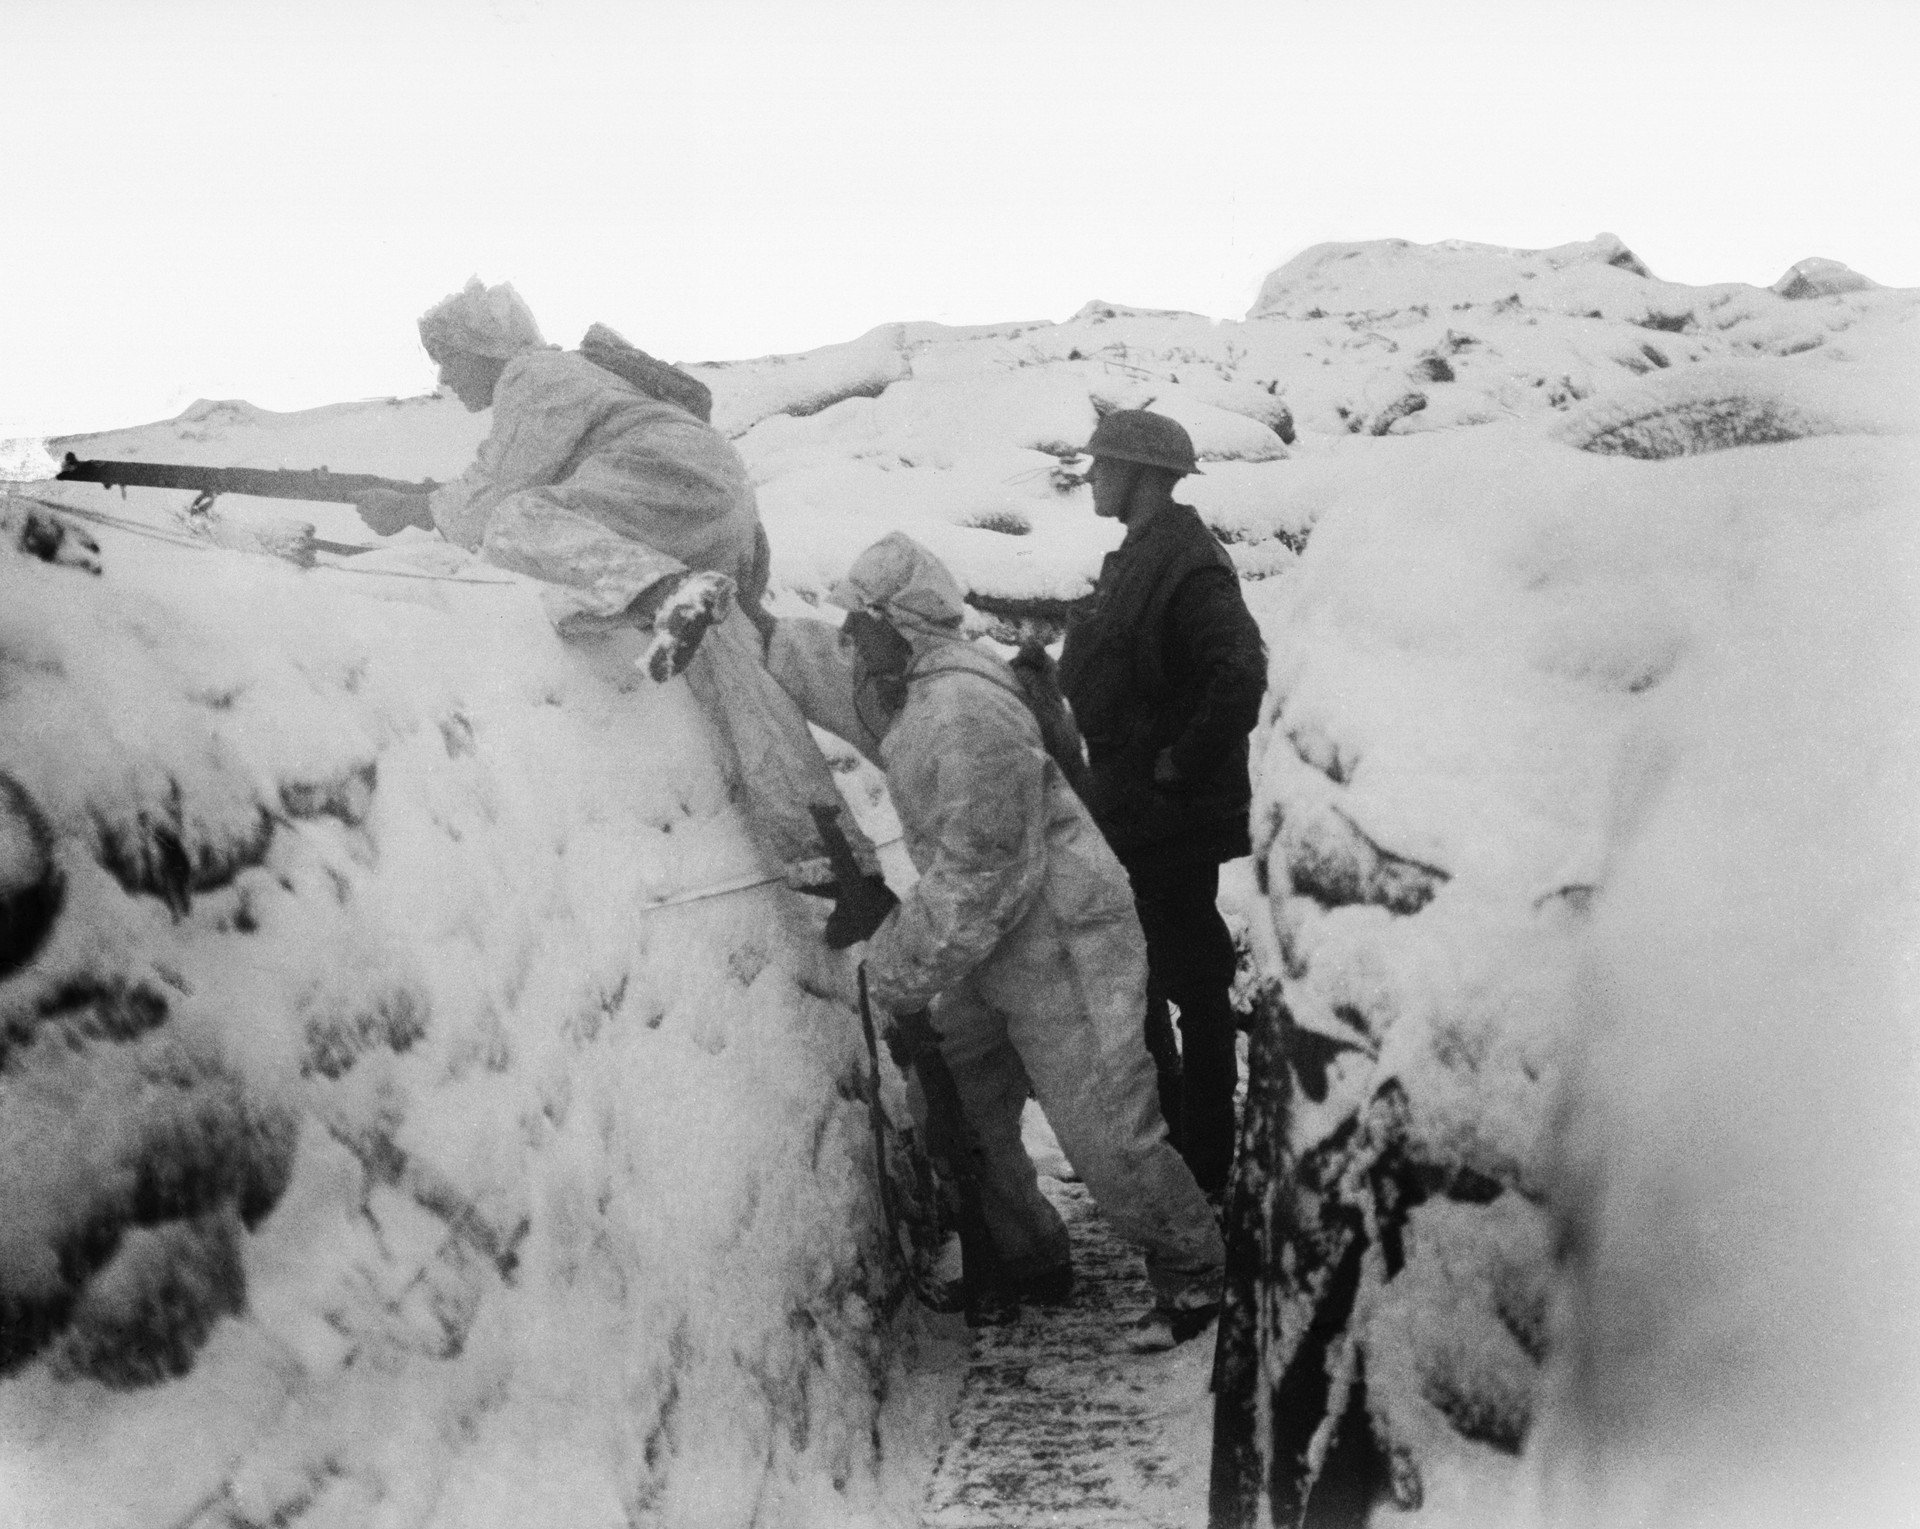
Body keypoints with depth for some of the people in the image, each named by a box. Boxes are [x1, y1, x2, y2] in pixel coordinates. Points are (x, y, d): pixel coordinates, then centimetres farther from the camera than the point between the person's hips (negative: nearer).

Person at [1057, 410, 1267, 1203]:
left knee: (1193, 981, 1)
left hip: (1174, 818, -10)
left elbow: (1240, 675, -33)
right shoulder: (1135, 557, 12)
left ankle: (1203, 1171, 12)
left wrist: (1182, 764, -24)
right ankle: (1159, 1131, 37)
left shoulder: (1187, 564, -20)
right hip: (1129, 811, 10)